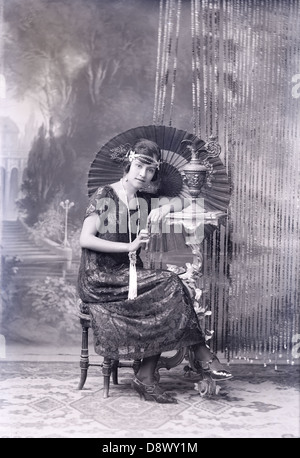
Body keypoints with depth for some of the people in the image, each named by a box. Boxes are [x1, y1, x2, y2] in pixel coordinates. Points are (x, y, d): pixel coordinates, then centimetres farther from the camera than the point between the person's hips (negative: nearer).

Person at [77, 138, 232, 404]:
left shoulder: (146, 202, 12)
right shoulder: (104, 196, -2)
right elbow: (85, 240, -10)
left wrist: (167, 207, -11)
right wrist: (129, 247, -17)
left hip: (131, 275, 6)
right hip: (99, 280, -5)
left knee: (167, 302, -24)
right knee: (170, 284, -24)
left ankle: (146, 377, -17)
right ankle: (201, 352, -12)